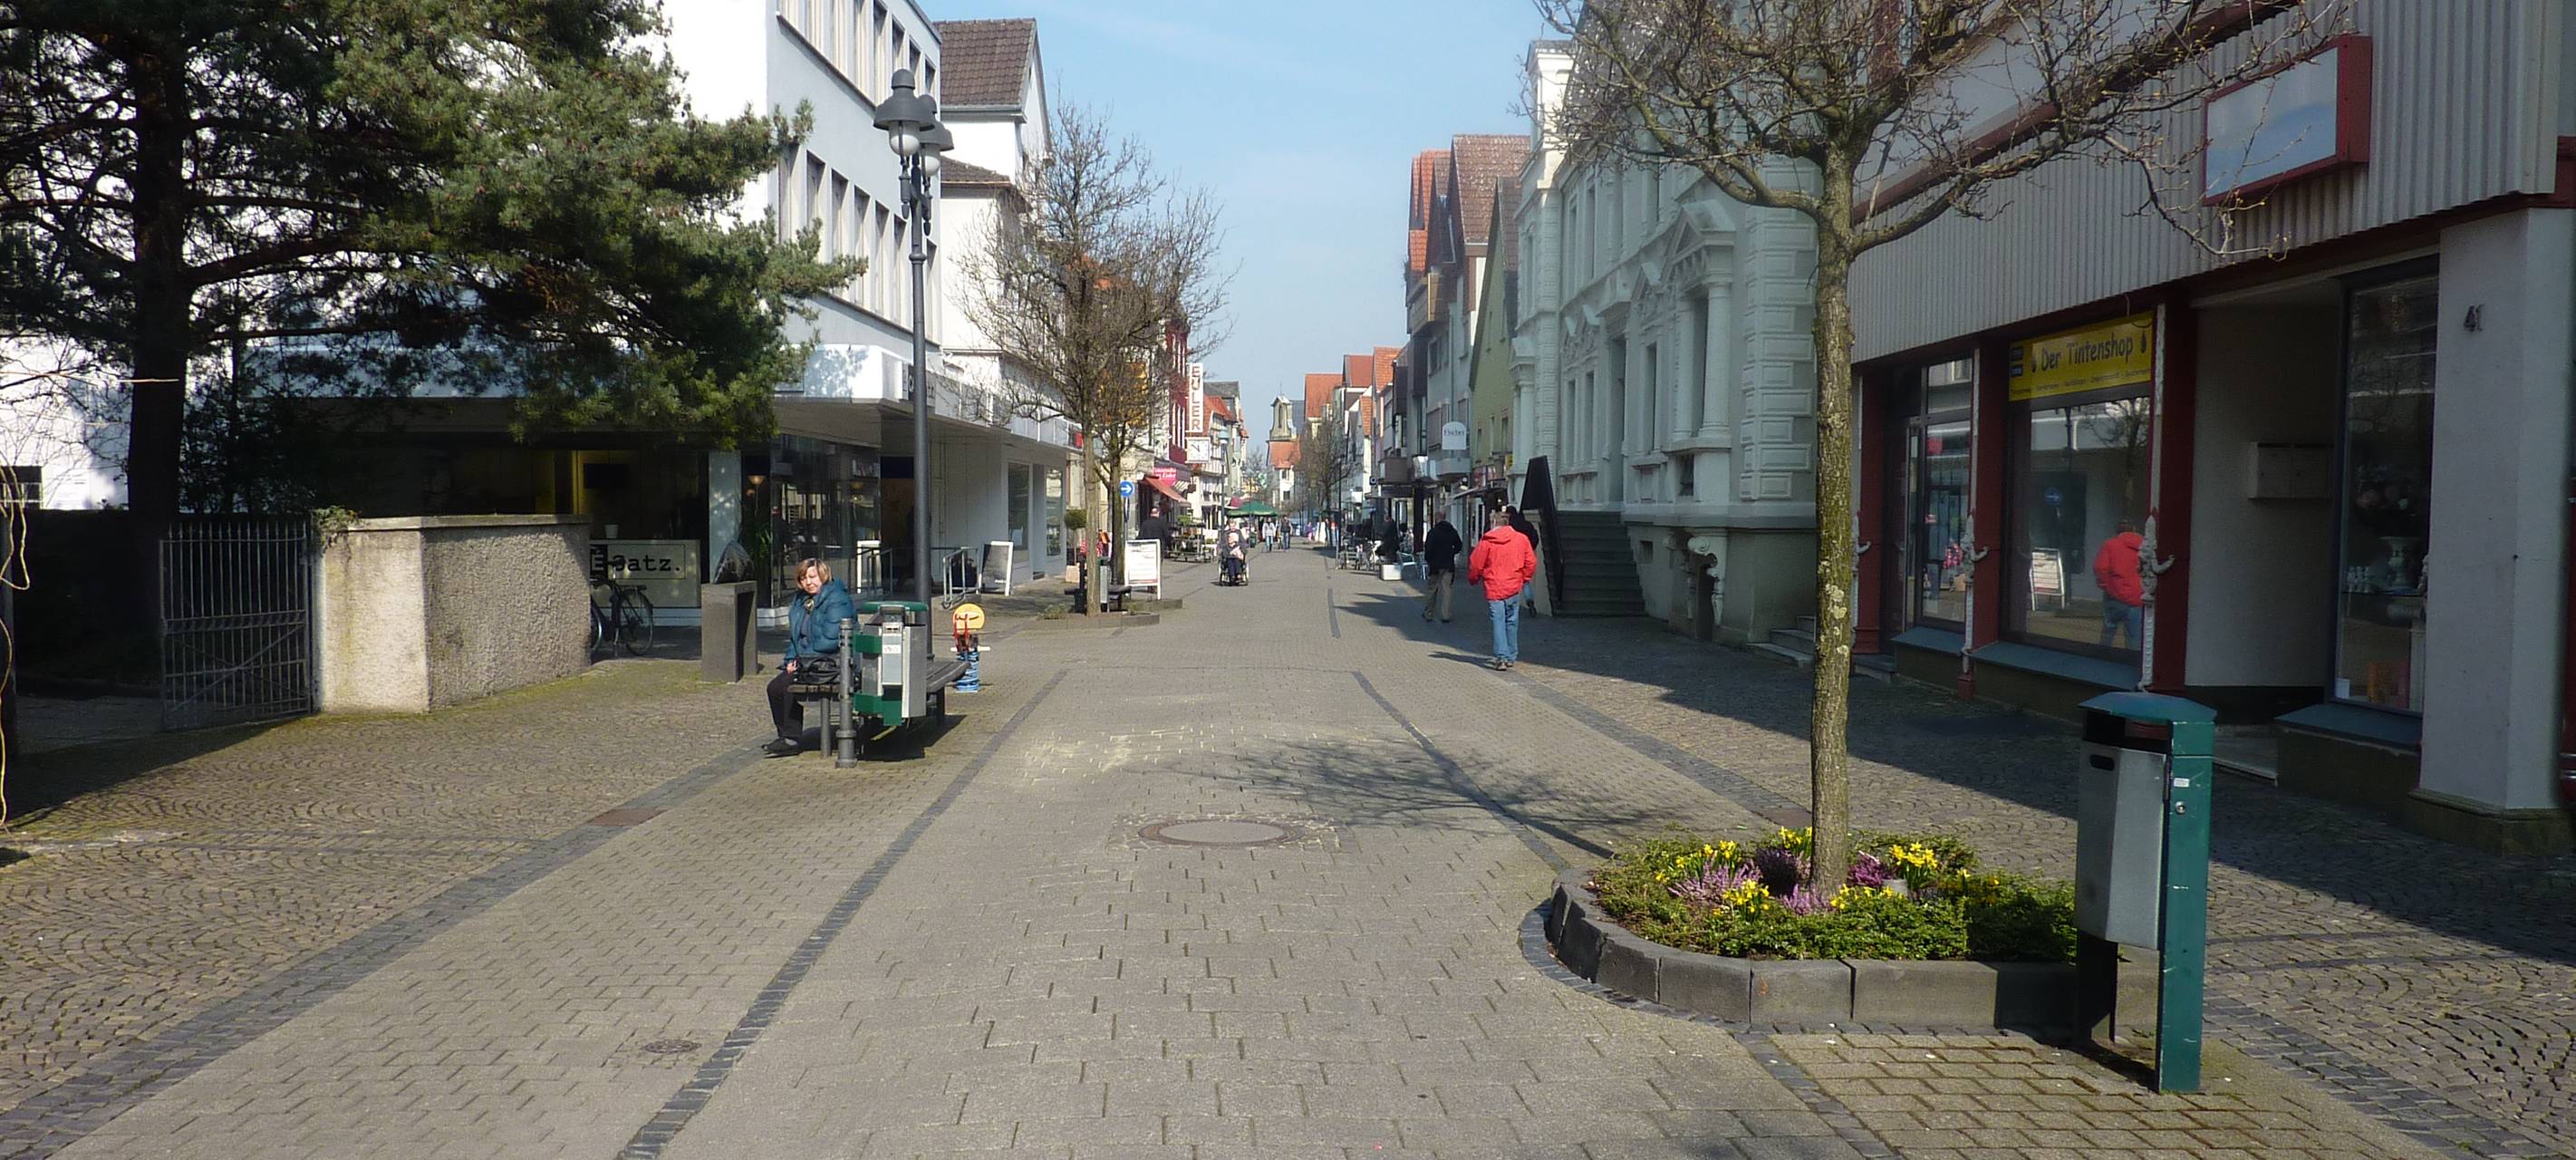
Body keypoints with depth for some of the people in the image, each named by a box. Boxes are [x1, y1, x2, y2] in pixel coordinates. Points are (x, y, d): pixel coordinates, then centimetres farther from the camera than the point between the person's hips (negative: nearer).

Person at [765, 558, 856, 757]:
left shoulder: (837, 600, -14)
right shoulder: (800, 601, 15)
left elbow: (830, 640, -21)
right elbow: (794, 636, 22)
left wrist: (802, 657, -15)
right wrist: (791, 659, 5)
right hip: (806, 662, 9)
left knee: (789, 686, -23)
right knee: (775, 686, -4)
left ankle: (792, 740, -13)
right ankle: (786, 735, 3)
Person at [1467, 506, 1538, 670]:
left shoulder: (1486, 540, -7)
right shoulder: (1521, 539, -1)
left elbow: (1475, 564, -2)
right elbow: (1531, 563, 4)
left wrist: (1473, 579, 16)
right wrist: (1524, 578, 21)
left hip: (1493, 589, -2)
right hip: (1513, 588, 2)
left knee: (1498, 623, -2)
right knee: (1511, 623, 14)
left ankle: (1502, 657, -12)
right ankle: (1511, 657, 21)